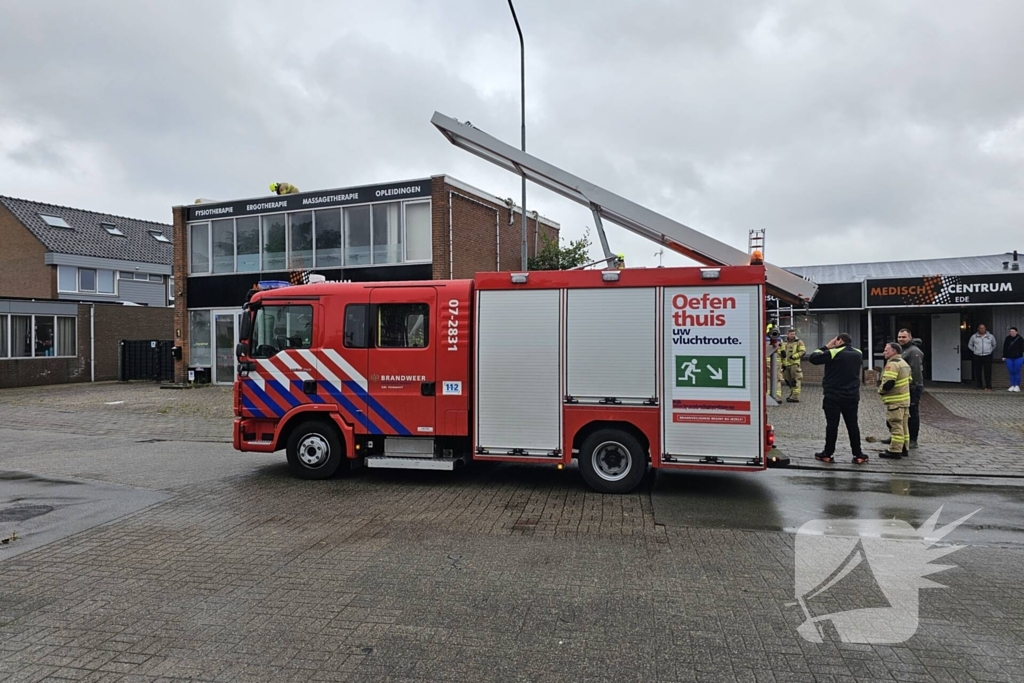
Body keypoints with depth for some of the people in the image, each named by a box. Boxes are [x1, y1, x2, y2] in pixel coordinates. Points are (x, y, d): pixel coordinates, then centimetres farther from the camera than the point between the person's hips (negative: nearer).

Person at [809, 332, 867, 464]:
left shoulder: (834, 353, -14)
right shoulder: (859, 354, 5)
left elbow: (812, 358, -10)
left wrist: (826, 347, 1)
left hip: (833, 396, -5)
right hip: (852, 396, 5)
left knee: (832, 424, 1)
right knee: (852, 424, 11)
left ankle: (828, 454, 8)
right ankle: (858, 455, 14)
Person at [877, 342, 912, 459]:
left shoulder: (892, 364, -17)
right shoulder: (904, 363, 16)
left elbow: (888, 383, -25)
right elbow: (909, 380, 21)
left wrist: (880, 390, -9)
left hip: (895, 401, -10)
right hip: (905, 399, 10)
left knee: (895, 425, -6)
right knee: (903, 425, 15)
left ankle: (895, 450, -3)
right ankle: (904, 448, 21)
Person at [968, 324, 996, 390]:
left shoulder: (990, 336, 7)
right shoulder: (974, 337, 6)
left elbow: (994, 345, 20)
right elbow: (970, 345, 16)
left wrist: (991, 351, 10)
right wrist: (975, 350, 6)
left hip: (987, 356, -1)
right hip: (977, 357, 1)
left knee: (988, 372, -5)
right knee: (978, 372, 2)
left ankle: (988, 386, -3)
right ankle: (979, 385, 12)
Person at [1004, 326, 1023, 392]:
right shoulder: (1007, 338, 7)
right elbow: (1004, 348, 11)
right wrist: (1004, 356, 9)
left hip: (1018, 358, -3)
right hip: (1009, 358, 3)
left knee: (1017, 372, -1)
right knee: (1011, 372, 4)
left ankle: (1017, 386, 7)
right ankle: (1012, 386, 8)